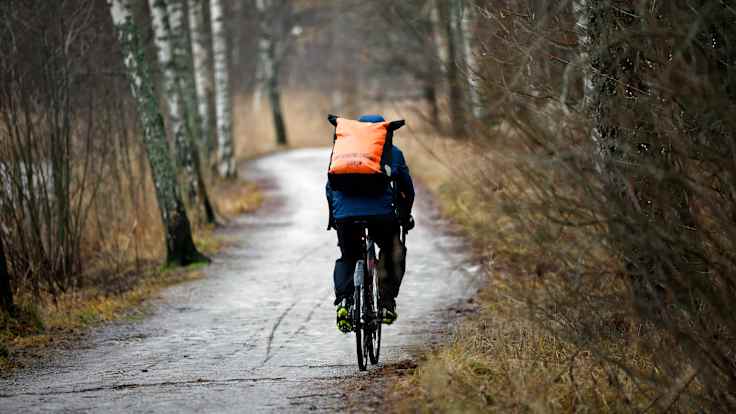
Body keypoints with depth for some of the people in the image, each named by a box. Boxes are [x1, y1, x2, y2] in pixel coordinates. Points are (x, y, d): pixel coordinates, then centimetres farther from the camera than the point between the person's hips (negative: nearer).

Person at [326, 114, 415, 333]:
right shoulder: (392, 152, 22)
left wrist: (333, 216, 41)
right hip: (381, 212, -1)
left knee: (347, 257, 22)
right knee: (393, 251, 24)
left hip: (344, 214, 2)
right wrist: (405, 216, 40)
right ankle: (387, 303, 11)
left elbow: (330, 187, 29)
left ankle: (343, 302, -2)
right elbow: (407, 189, 25)